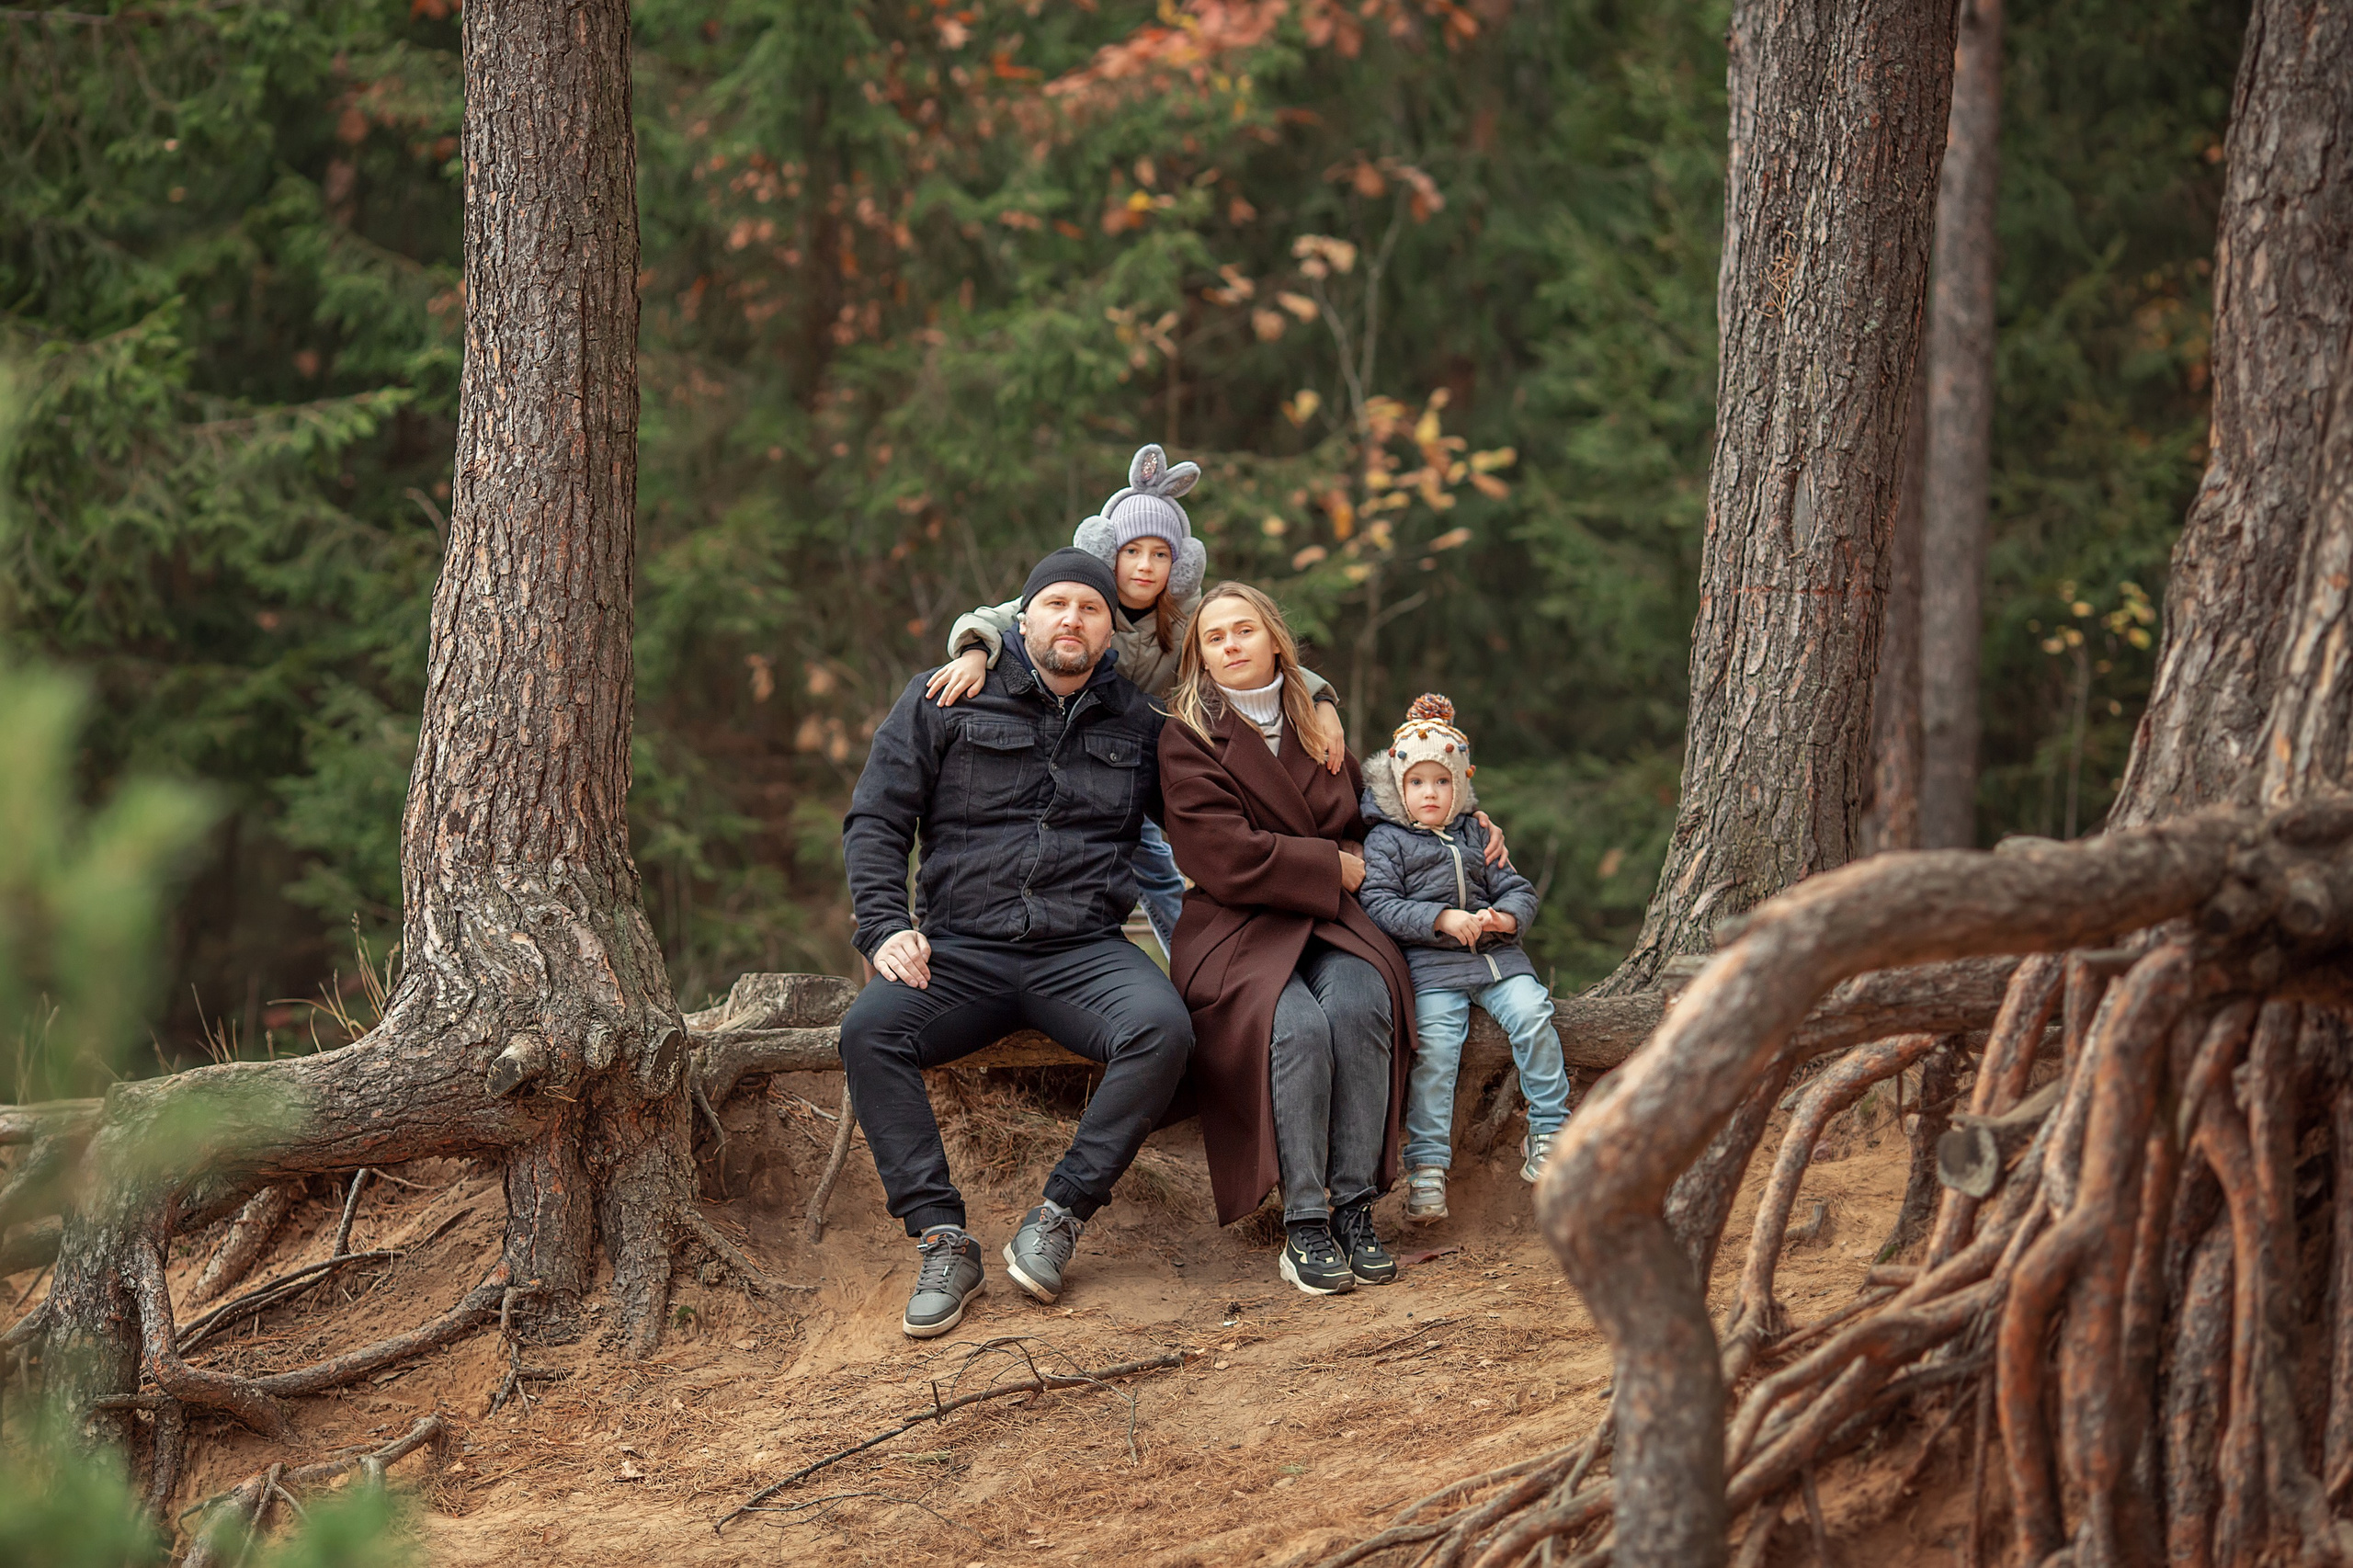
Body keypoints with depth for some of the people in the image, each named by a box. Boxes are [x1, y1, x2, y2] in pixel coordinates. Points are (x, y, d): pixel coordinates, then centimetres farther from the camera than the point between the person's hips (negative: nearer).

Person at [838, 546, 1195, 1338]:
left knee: (1162, 1029, -32)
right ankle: (943, 1242, -25)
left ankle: (1058, 1217, -20)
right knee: (868, 1031, -31)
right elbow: (875, 819, 7)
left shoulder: (1139, 729, 16)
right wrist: (885, 928, -9)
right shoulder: (942, 704, 10)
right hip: (962, 950, -1)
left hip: (1082, 950, 1)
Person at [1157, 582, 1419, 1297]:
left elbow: (1361, 820, 33)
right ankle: (1304, 1226, -29)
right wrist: (1334, 866, -6)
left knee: (1360, 1005, -31)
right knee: (1298, 1024, -35)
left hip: (1332, 920, 4)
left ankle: (1355, 1208, -27)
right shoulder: (1186, 739, 2)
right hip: (1238, 928, -4)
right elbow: (1225, 859, -9)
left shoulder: (1316, 726, 18)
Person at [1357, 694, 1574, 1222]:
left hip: (1497, 955, 4)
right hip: (1430, 965, -4)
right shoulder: (1385, 840, 7)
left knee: (1532, 1014, -21)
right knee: (1435, 1044, -25)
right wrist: (1442, 919, -17)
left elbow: (1519, 891, 18)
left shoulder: (1476, 835, 20)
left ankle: (1548, 1134, -10)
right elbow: (1378, 904, -6)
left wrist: (1507, 917, -7)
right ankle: (1426, 1164, -21)